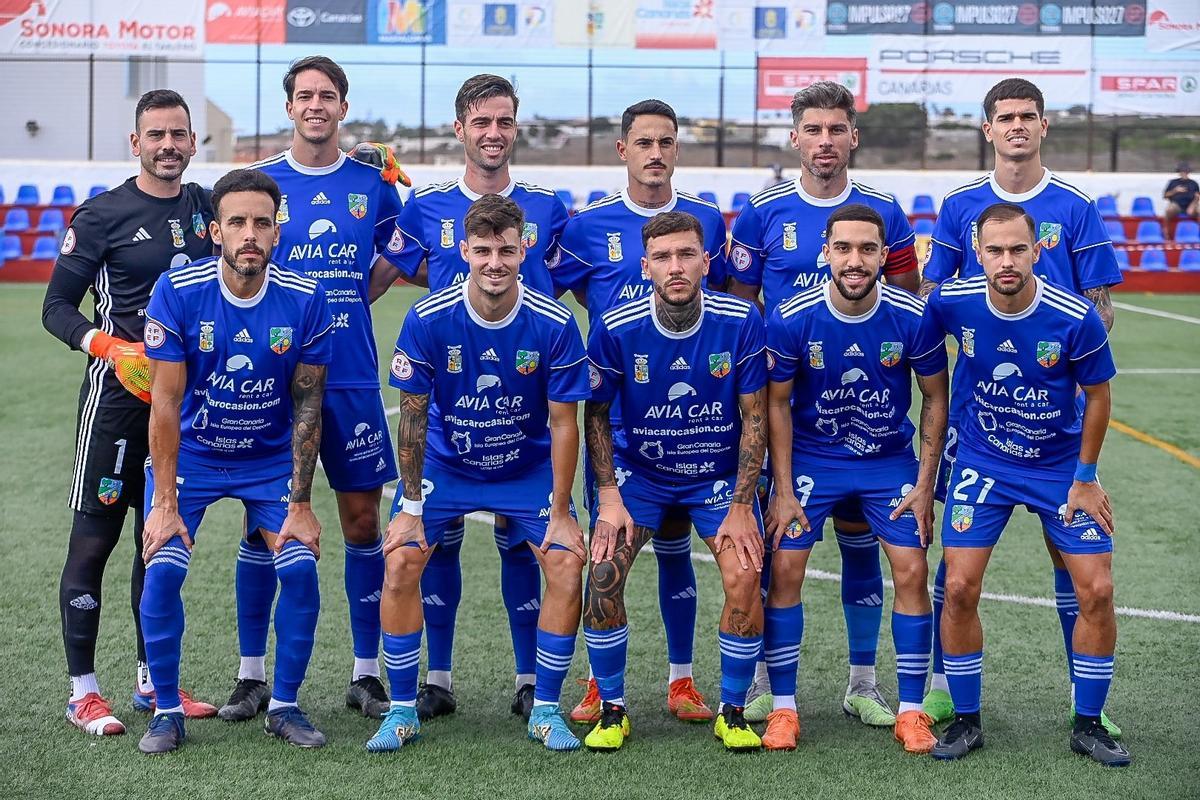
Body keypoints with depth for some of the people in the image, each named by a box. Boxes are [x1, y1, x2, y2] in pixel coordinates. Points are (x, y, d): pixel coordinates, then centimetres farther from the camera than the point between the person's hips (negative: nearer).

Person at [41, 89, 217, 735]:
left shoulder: (204, 205, 10)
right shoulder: (102, 214, -5)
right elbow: (56, 306, -3)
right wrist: (106, 345, -23)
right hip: (120, 392, -5)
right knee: (93, 540, -4)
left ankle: (153, 681, 22)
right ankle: (82, 691, 4)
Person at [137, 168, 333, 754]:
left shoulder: (305, 301, -16)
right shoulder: (177, 293, -20)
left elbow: (307, 408, -9)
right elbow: (166, 403, -16)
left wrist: (300, 504, -10)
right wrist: (164, 502, -18)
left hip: (271, 459, 1)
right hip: (190, 455, -1)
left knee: (301, 569, -14)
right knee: (162, 570, -17)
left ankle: (284, 706, 6)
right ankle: (167, 711, 2)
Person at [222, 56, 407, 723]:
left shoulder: (374, 184, 6)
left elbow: (396, 260, 18)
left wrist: (334, 307, 7)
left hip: (352, 380, 1)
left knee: (362, 521, 3)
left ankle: (367, 673, 14)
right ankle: (252, 675, 12)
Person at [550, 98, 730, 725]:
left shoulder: (708, 221, 4)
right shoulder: (589, 225, 0)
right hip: (610, 410, -1)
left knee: (674, 543, 7)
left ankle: (681, 679, 16)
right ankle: (600, 682, 14)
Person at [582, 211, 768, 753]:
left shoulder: (741, 323, -17)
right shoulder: (616, 329, -16)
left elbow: (754, 418, -9)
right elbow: (596, 414, -2)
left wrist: (741, 507, -13)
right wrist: (609, 496, -11)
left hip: (720, 474, 0)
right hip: (639, 470, 1)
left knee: (744, 579, -20)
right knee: (603, 574, -18)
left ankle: (732, 713, 2)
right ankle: (611, 710, 3)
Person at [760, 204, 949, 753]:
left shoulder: (913, 319, -17)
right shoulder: (791, 320, -18)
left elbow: (935, 399, -3)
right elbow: (776, 403, -5)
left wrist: (925, 484, -5)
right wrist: (783, 490, -7)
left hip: (891, 460, 0)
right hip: (810, 458, 0)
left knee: (912, 571, -7)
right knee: (784, 569, -8)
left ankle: (911, 711, 5)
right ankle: (783, 708, 5)